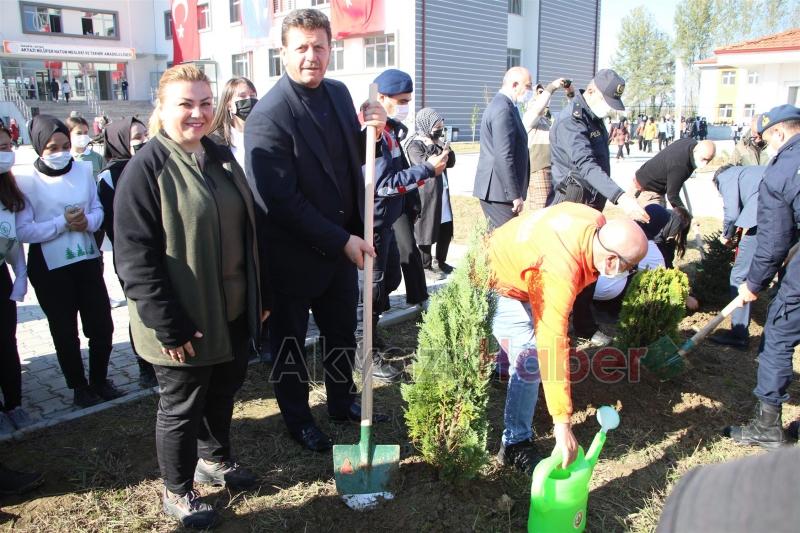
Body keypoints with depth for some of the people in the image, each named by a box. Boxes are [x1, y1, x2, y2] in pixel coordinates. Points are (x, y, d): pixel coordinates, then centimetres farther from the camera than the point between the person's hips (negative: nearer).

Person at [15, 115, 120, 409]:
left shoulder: (83, 170, -1)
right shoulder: (25, 180, -11)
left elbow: (97, 208, 5)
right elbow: (23, 230, -14)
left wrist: (88, 221, -16)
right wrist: (62, 223, -22)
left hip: (87, 261, 3)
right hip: (50, 268, -3)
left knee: (101, 325, 9)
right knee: (65, 332, 11)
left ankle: (100, 379, 31)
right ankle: (79, 386, 29)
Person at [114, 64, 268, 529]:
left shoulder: (222, 157, 7)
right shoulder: (147, 168, -15)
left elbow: (249, 232, 13)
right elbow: (136, 257, -19)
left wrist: (261, 294, 12)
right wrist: (169, 327, -20)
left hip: (235, 313, 7)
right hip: (185, 324, -6)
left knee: (224, 391, 22)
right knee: (182, 406, 11)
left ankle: (215, 458, 46)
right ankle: (177, 491, 32)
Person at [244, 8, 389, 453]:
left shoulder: (339, 93, 1)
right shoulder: (269, 115, -21)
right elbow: (281, 201, -23)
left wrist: (372, 130, -10)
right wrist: (341, 240, -21)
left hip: (343, 243, 7)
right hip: (295, 252, -6)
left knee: (343, 330, 21)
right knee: (291, 339, 15)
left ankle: (343, 401, 44)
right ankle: (298, 418, 36)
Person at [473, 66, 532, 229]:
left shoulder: (502, 105, 17)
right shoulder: (503, 109, -16)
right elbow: (504, 157, -22)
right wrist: (515, 195, -20)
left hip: (496, 190, 10)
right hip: (499, 191, -10)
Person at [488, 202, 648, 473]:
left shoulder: (596, 222, -19)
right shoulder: (560, 273, -43)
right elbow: (552, 344, -45)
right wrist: (562, 422, -44)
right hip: (497, 284, -9)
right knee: (530, 361, -16)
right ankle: (516, 445, 0)